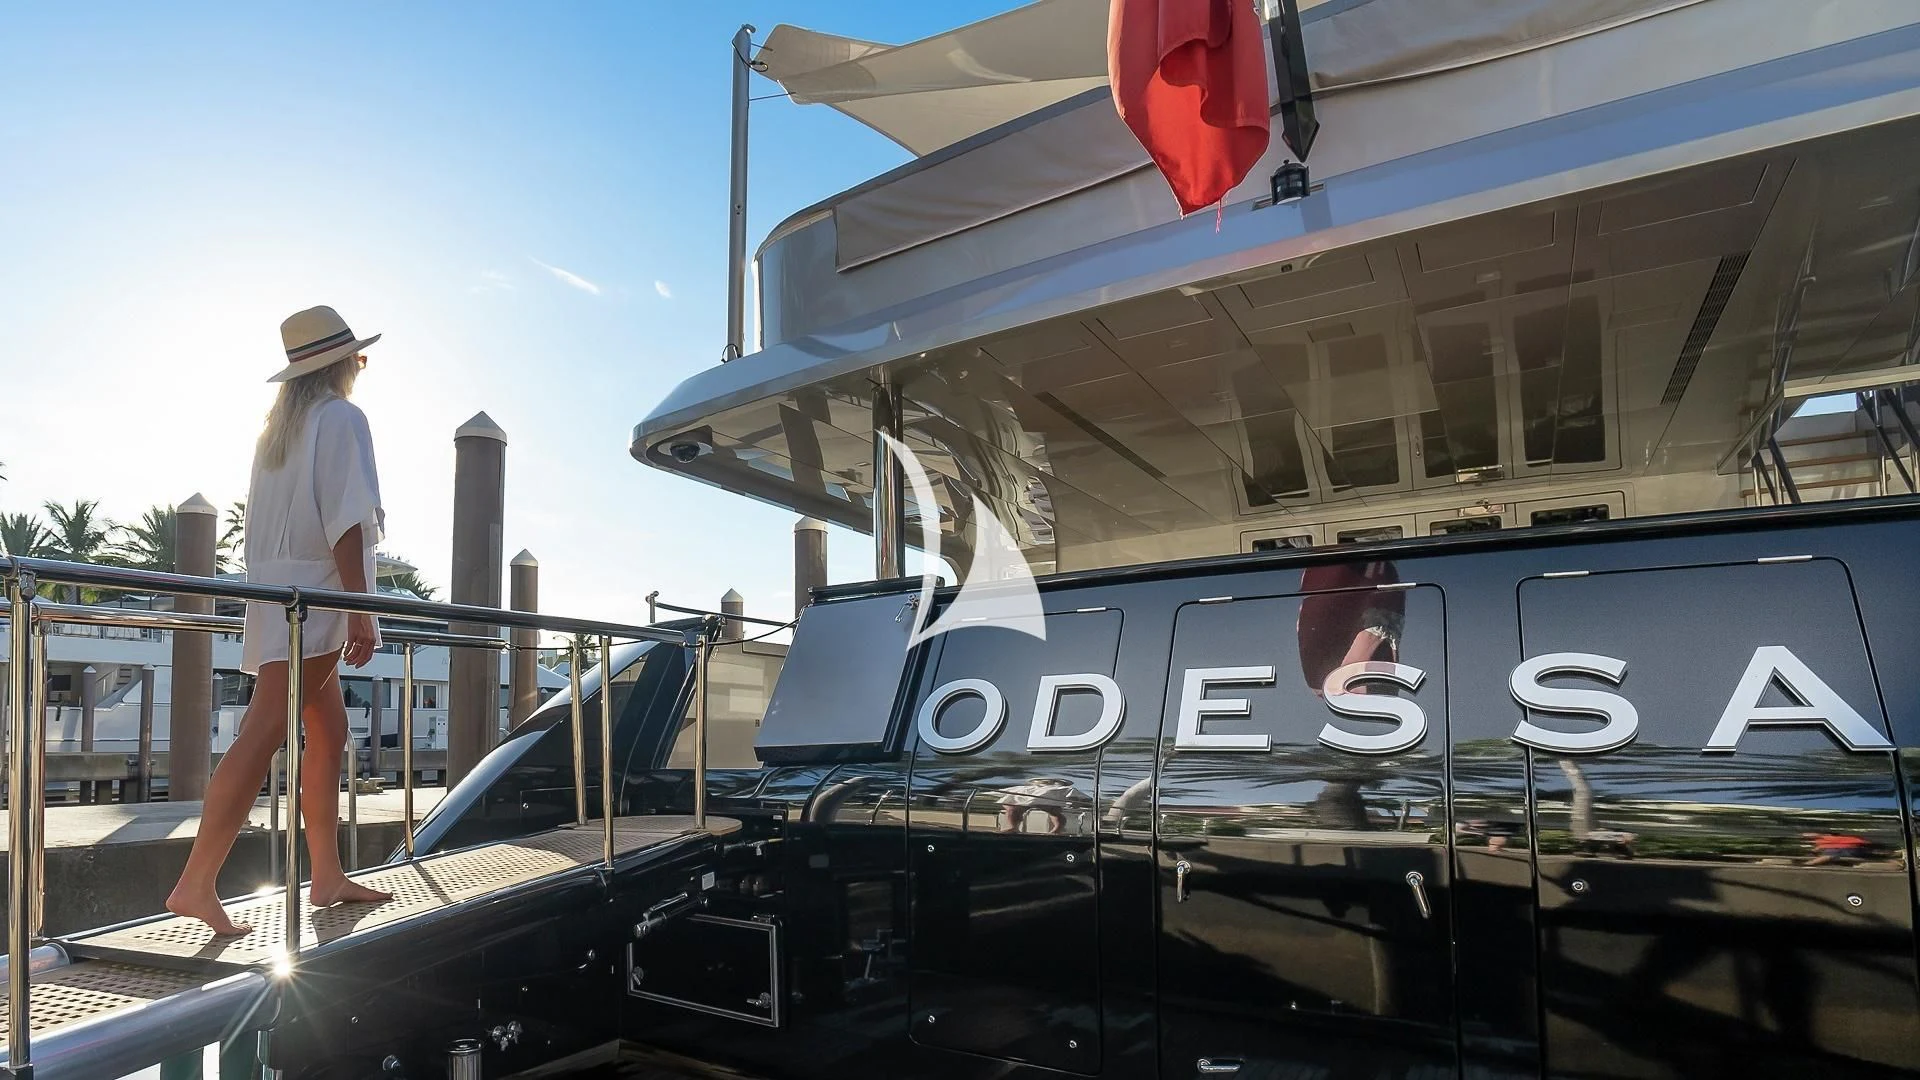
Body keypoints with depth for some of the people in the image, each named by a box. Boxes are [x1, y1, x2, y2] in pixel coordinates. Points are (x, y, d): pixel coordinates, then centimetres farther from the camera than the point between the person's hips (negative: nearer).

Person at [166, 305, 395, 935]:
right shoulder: (342, 418, -5)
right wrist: (361, 611, -17)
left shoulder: (280, 426, 20)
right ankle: (196, 883, -13)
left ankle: (327, 876, 14)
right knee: (263, 735, -12)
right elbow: (344, 521, -15)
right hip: (314, 592, -9)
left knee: (328, 730, 12)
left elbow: (266, 522, 18)